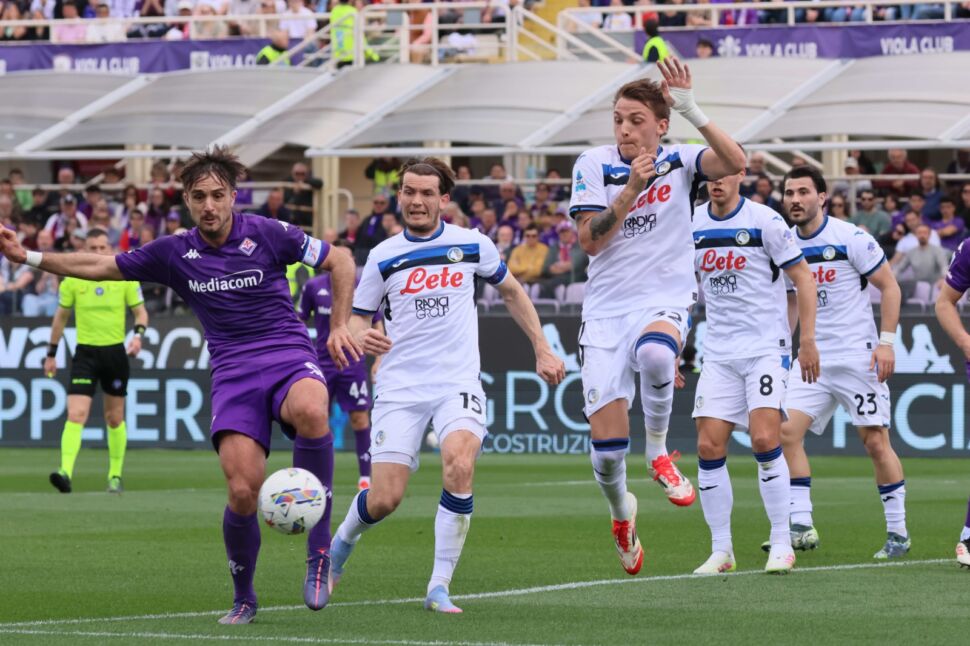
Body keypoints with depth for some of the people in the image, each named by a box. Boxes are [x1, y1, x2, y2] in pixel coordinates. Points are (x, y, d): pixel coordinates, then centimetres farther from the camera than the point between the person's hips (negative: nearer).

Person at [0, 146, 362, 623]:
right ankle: (243, 598, 11)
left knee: (310, 410, -40)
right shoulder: (175, 253, 7)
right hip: (233, 372, 2)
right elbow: (100, 267, 17)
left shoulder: (266, 234, -1)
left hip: (288, 354, -2)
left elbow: (340, 262, 9)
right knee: (243, 491, -16)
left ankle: (319, 551, -24)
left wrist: (339, 327, 1)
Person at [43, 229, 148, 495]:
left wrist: (138, 335, -16)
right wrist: (51, 353, 12)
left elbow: (141, 312, 4)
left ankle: (115, 476, 24)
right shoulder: (72, 280, 0)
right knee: (76, 414, -17)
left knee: (115, 418, 11)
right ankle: (66, 473, -26)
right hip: (85, 352, -1)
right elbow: (61, 317, 11)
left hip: (115, 352, 1)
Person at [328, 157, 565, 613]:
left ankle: (440, 587, -18)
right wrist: (362, 338, -16)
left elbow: (511, 291, 19)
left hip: (458, 384, 0)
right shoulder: (383, 257, 3)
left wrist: (542, 349, 14)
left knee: (459, 464, -29)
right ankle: (341, 544, 29)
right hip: (400, 388, 0)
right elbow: (358, 319, 8)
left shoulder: (471, 245, 4)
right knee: (384, 499, -8)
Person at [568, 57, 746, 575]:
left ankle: (659, 451, -15)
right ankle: (621, 512, 30)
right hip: (605, 312, 2)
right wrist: (632, 188, -16)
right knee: (606, 449, -5)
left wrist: (691, 111, -25)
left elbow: (735, 162, -19)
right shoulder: (593, 166, 3)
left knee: (655, 352, -41)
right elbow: (590, 241, -7)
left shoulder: (680, 162, 1)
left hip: (664, 303, -1)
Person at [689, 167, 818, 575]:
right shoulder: (693, 225, 6)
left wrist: (807, 339, -9)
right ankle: (721, 550, 6)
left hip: (766, 347, -4)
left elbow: (804, 278, -4)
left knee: (764, 438, -17)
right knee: (709, 447, -5)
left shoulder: (765, 221, -8)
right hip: (718, 353, 4)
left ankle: (782, 545, -6)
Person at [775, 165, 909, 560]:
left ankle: (898, 533, 7)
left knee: (876, 441, -4)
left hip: (857, 356, -5)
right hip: (812, 358, 5)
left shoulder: (850, 238, -9)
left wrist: (887, 341, -12)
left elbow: (889, 286, -5)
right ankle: (801, 527, -8)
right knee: (787, 431, -11)